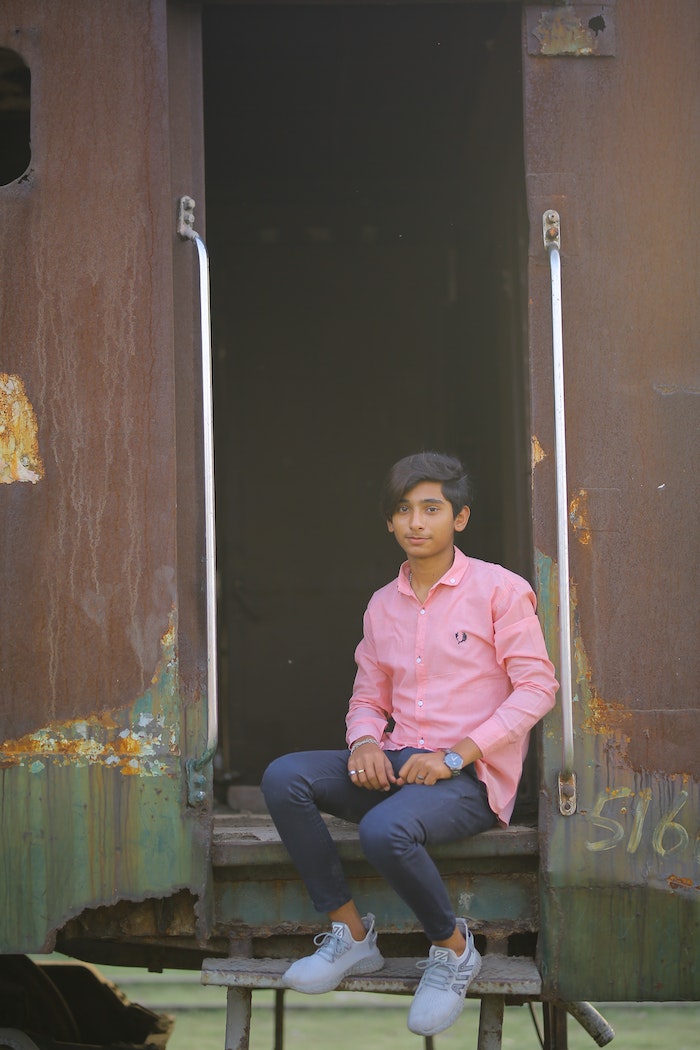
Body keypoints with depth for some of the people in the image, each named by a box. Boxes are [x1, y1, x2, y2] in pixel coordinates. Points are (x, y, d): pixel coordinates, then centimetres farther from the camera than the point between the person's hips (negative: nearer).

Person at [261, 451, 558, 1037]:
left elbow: (537, 686, -8)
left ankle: (453, 949, -7)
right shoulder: (383, 605, 16)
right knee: (284, 778, -19)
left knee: (386, 830, -36)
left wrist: (455, 755, -16)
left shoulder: (499, 589, -3)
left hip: (471, 776, -6)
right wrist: (365, 741, -6)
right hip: (396, 766, 6)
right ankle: (352, 938, -10)